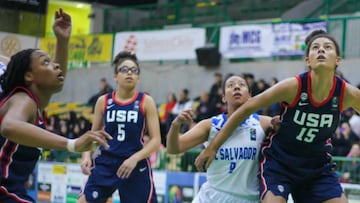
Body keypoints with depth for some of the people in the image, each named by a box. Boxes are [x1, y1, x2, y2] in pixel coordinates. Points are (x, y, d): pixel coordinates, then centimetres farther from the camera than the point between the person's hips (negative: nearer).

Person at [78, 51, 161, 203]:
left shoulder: (146, 102, -3)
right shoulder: (103, 101, 3)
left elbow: (156, 140, -5)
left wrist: (135, 158, -20)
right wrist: (86, 156, -7)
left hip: (136, 167, -1)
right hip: (105, 163, 2)